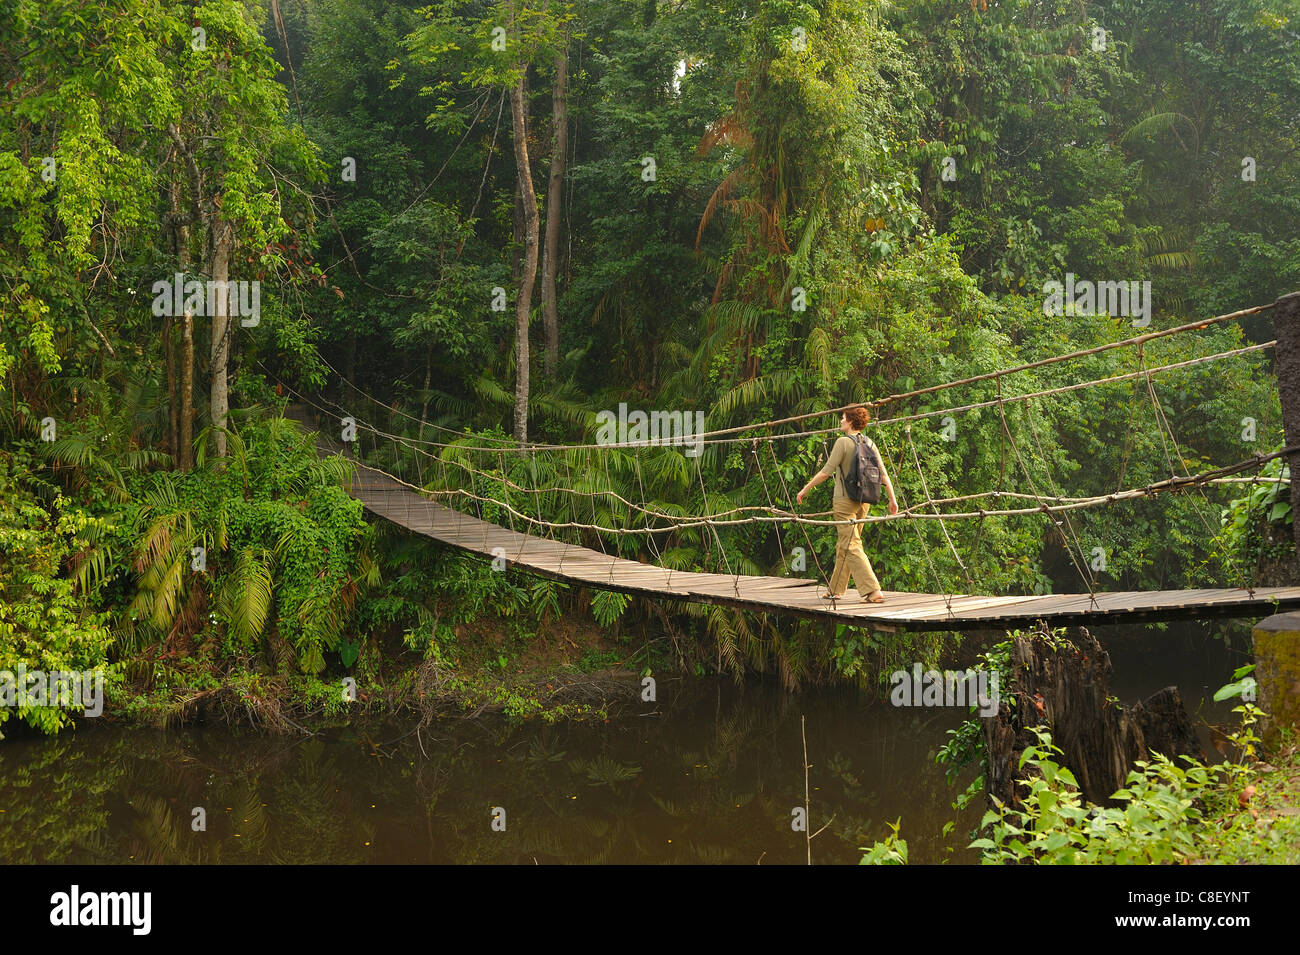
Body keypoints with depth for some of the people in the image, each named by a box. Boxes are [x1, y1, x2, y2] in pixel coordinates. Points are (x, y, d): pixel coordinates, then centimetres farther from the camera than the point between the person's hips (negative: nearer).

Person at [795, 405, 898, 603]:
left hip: (845, 500, -7)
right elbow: (883, 474, 6)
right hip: (863, 500, 7)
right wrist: (892, 498, 12)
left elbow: (826, 472, -14)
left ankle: (873, 591, -16)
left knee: (851, 546, -7)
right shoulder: (869, 443, 7)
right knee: (843, 545, 17)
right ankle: (836, 589, 25)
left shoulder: (843, 442, -12)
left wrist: (805, 489, -5)